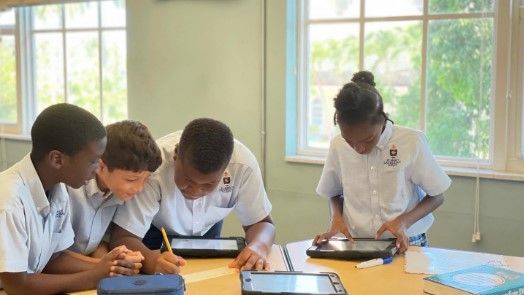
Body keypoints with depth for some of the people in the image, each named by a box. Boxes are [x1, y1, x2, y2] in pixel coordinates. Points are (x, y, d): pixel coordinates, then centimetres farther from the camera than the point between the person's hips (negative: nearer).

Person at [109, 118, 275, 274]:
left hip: (207, 232, 2)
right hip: (155, 232, -2)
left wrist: (258, 247, -42)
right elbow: (122, 238, -36)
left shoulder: (243, 164, -32)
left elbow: (262, 223, -19)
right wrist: (150, 260, -57)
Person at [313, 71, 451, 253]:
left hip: (405, 245, -1)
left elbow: (437, 196, 1)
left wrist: (403, 221, -14)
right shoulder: (337, 146, -2)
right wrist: (336, 217, -5)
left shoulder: (412, 143, -10)